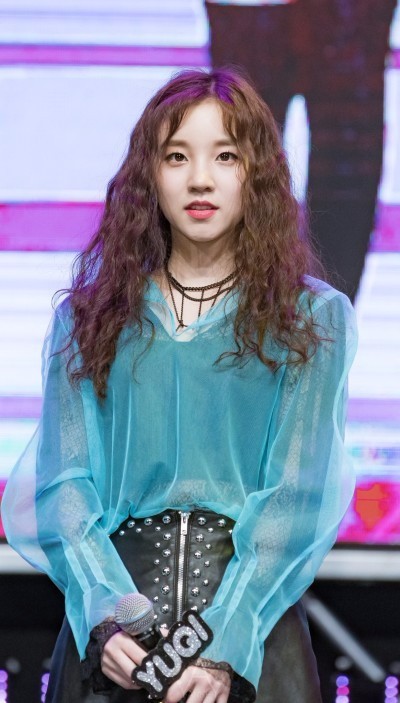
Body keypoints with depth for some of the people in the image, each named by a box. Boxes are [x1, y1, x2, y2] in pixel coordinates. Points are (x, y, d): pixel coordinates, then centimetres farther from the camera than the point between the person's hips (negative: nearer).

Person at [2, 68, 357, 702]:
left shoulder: (313, 317, 4)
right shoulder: (88, 317, 9)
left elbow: (297, 493, -5)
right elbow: (63, 482, 0)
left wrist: (225, 642, -17)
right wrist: (106, 613, -16)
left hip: (254, 608, -1)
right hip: (117, 591, 1)